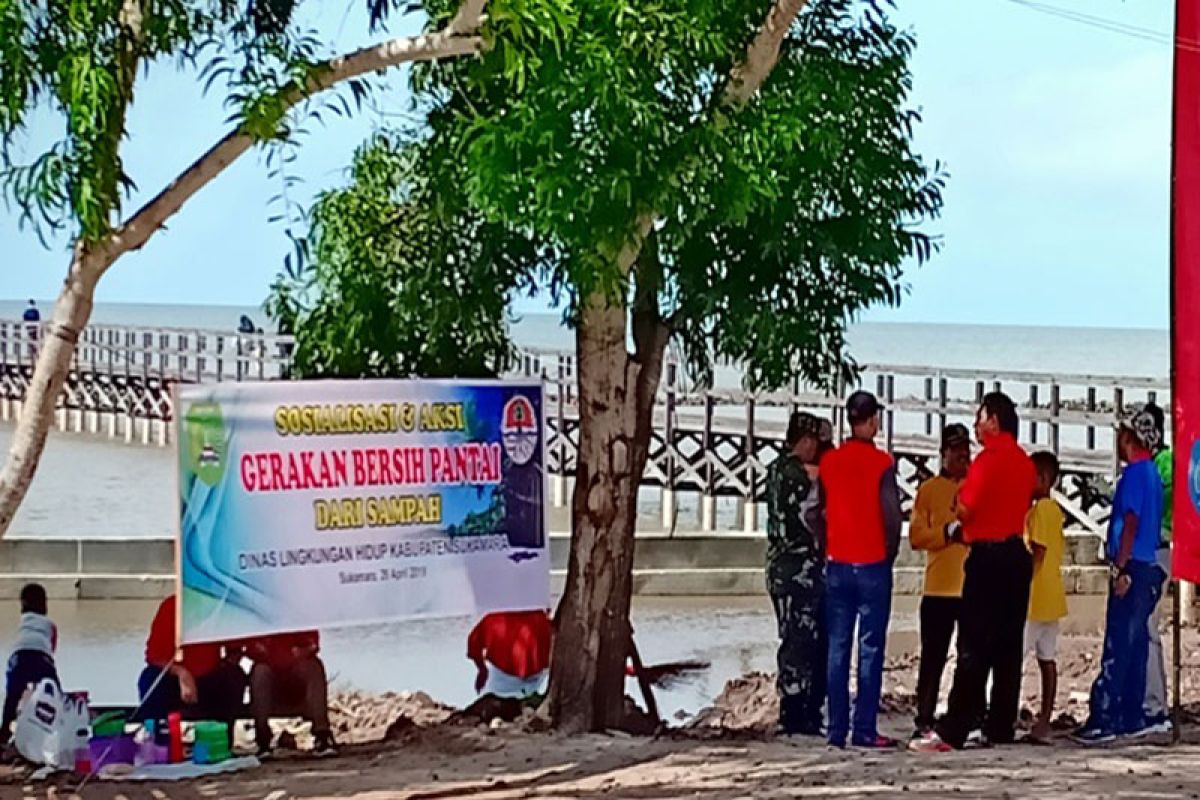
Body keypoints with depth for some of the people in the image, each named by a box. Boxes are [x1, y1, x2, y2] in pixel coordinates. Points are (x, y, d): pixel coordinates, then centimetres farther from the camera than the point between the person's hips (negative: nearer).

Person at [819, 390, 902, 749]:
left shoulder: (829, 462, 3)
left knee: (837, 649, 7)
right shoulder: (882, 462, -8)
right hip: (872, 565, -4)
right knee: (871, 650, -1)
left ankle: (836, 730, 8)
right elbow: (892, 515, -11)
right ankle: (865, 730, -4)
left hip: (837, 566, 4)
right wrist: (889, 554, 4)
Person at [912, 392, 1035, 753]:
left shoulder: (989, 458, -12)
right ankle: (1001, 728, 10)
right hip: (1018, 555, 8)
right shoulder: (1025, 462, 14)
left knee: (974, 648, -10)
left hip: (988, 557, -8)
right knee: (1008, 647, 9)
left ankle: (952, 732, -12)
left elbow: (965, 510, -15)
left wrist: (959, 495, 7)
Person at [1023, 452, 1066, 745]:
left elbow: (1037, 553, -18)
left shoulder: (1040, 509, -13)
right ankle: (1044, 723, 6)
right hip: (1051, 598, 9)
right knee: (1047, 660, 6)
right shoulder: (1055, 510, 16)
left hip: (1034, 598, -9)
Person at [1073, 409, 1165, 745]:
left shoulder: (1135, 472, -12)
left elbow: (1131, 522, -19)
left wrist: (1121, 568, -20)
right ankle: (1132, 717, 15)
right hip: (1150, 568, 10)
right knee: (1136, 645, 12)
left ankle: (1103, 720, -15)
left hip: (1132, 567, -10)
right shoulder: (1152, 473, 17)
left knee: (1117, 647, -12)